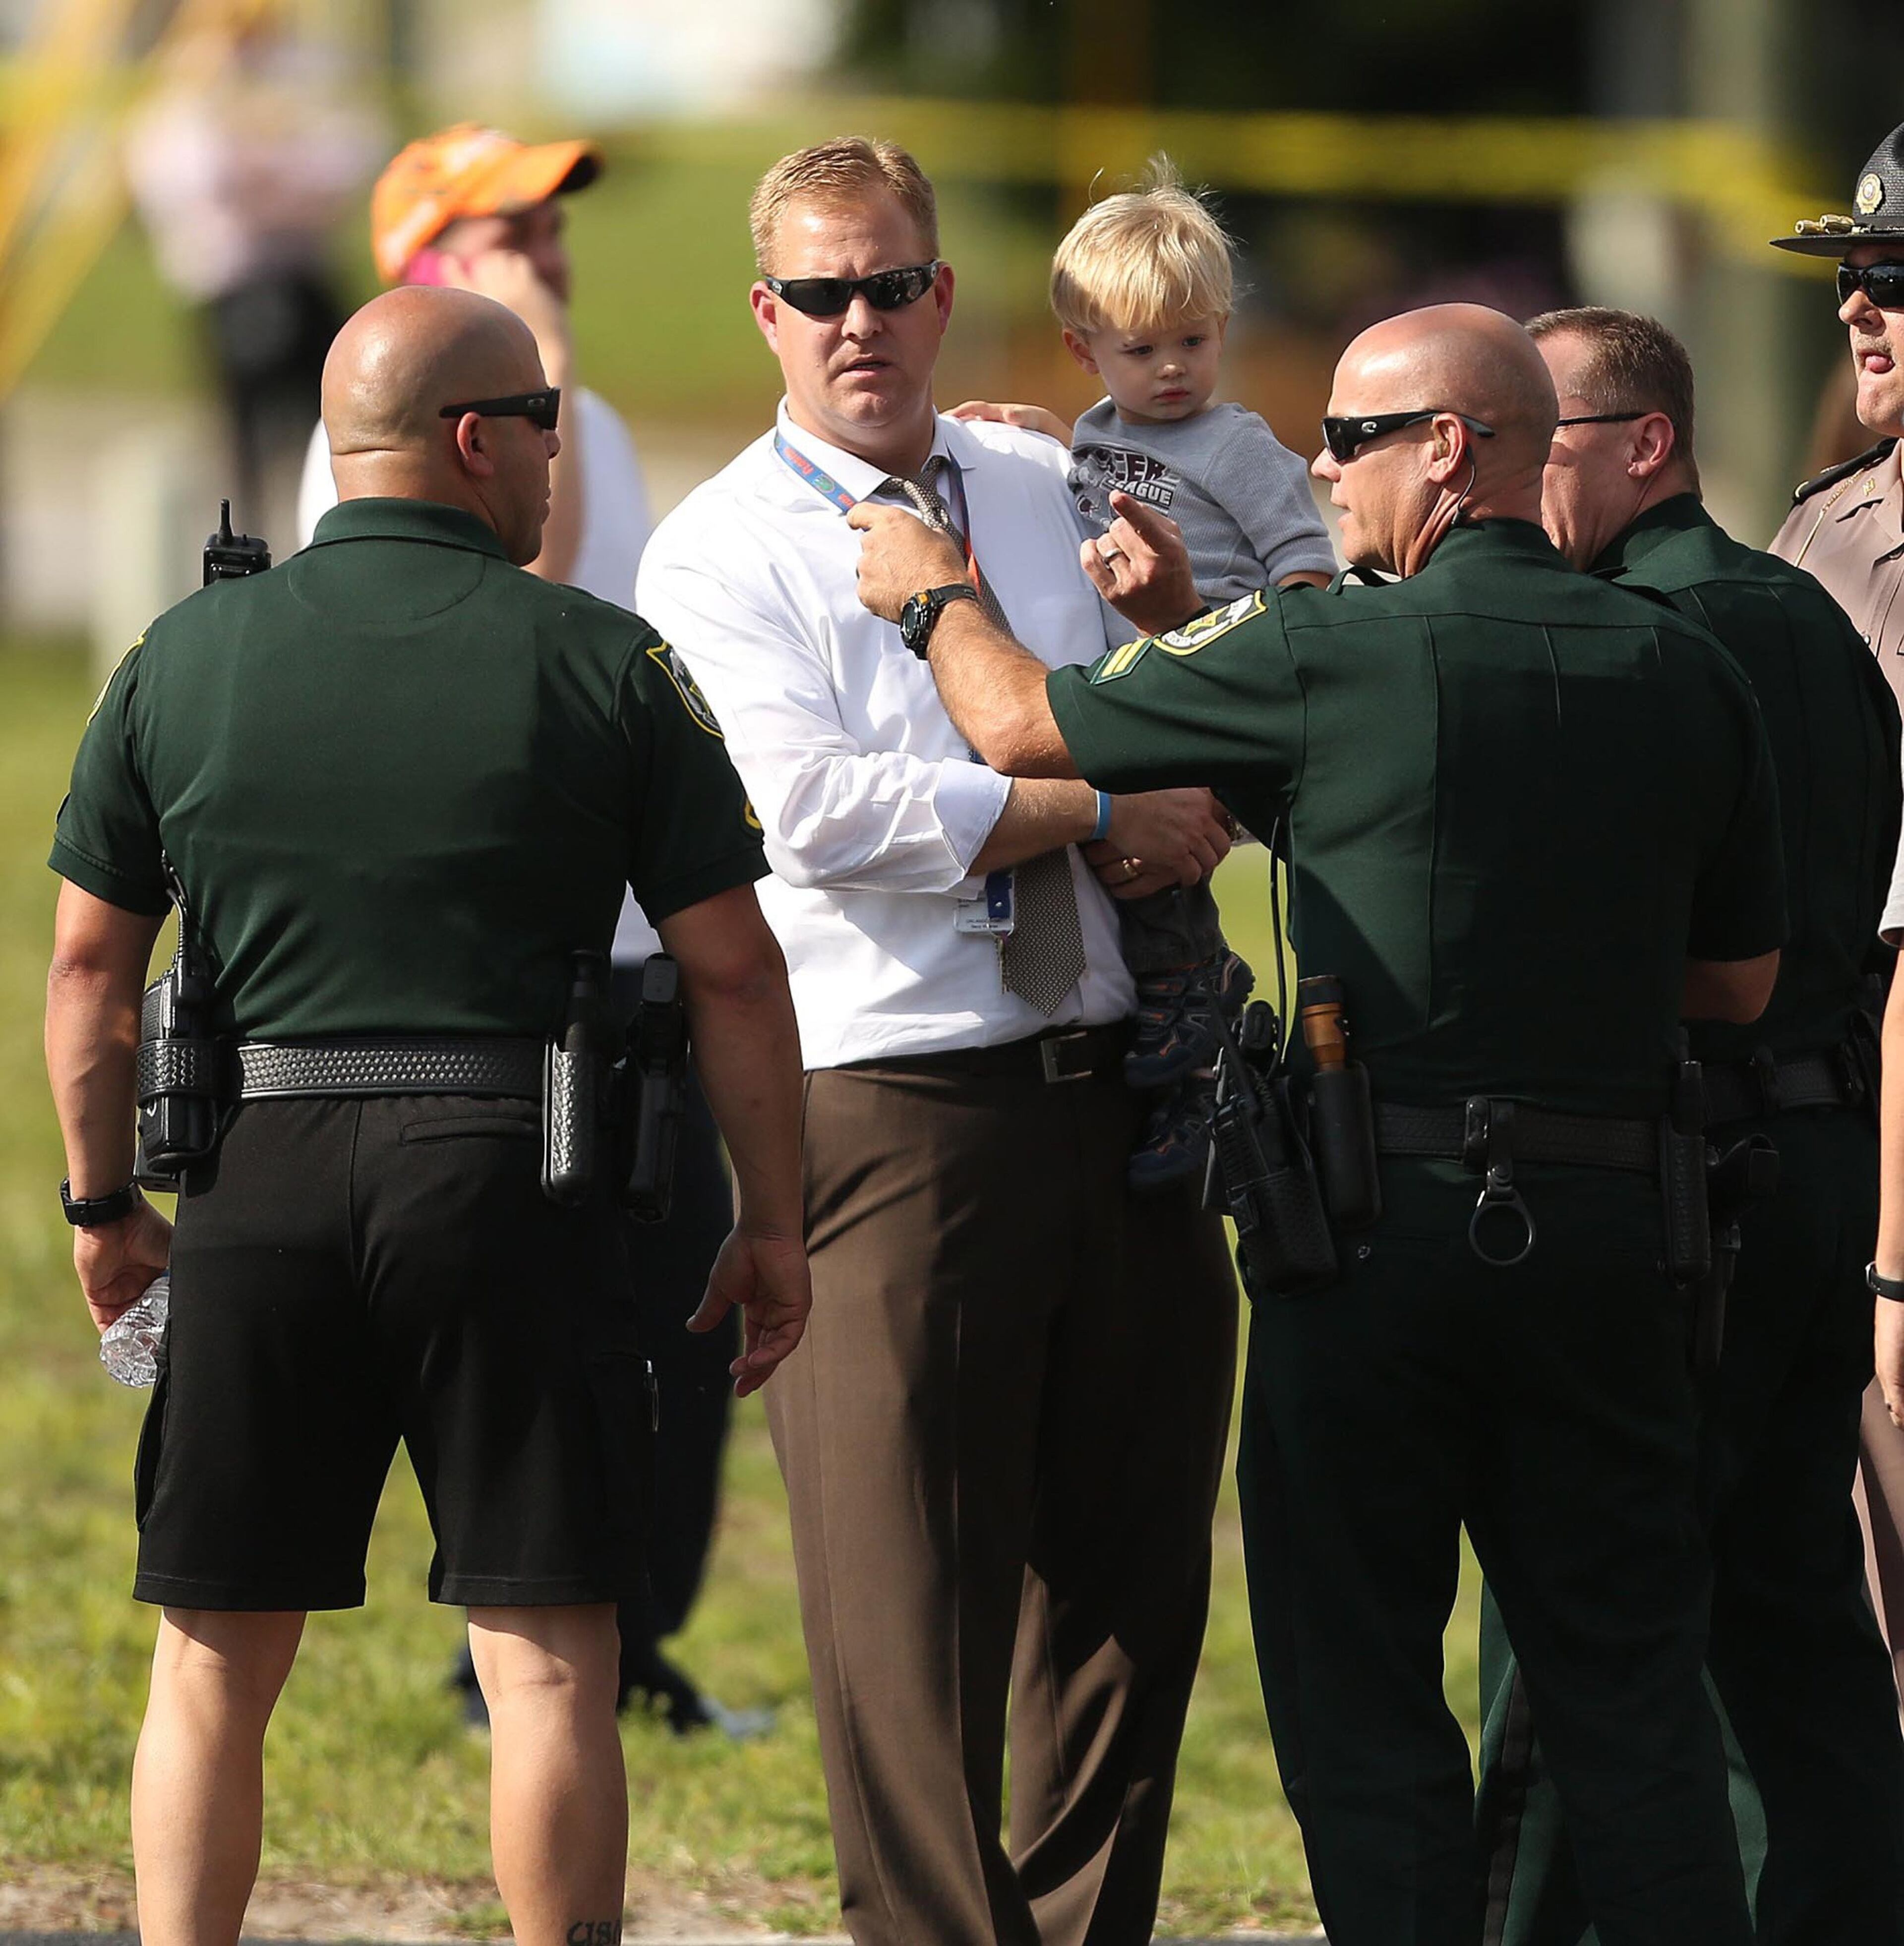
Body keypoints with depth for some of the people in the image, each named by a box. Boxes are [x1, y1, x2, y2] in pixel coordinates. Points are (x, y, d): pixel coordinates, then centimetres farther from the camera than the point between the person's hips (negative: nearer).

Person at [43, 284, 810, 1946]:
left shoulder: (184, 659, 5)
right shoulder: (603, 666, -1)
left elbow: (88, 962, 8)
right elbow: (735, 968, -1)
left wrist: (104, 1203, 19)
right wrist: (771, 1224, 8)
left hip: (252, 1185, 2)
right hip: (511, 1183, -2)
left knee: (216, 1664, 9)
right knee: (547, 1654, 2)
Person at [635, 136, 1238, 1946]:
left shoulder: (1050, 491, 15)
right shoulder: (719, 555, -1)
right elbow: (814, 808, -15)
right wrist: (1098, 813, -13)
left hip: (1121, 1089, 5)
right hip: (895, 1105, -5)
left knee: (1134, 1558, 10)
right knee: (907, 1592, -6)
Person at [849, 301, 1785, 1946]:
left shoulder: (1329, 656, -9)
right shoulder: (1687, 674, 5)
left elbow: (1023, 727, 0)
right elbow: (1742, 981, 14)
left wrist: (935, 592, 19)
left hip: (1380, 1224, -4)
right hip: (1606, 1227, 4)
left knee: (1365, 1689, 5)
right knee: (1633, 1688, 8)